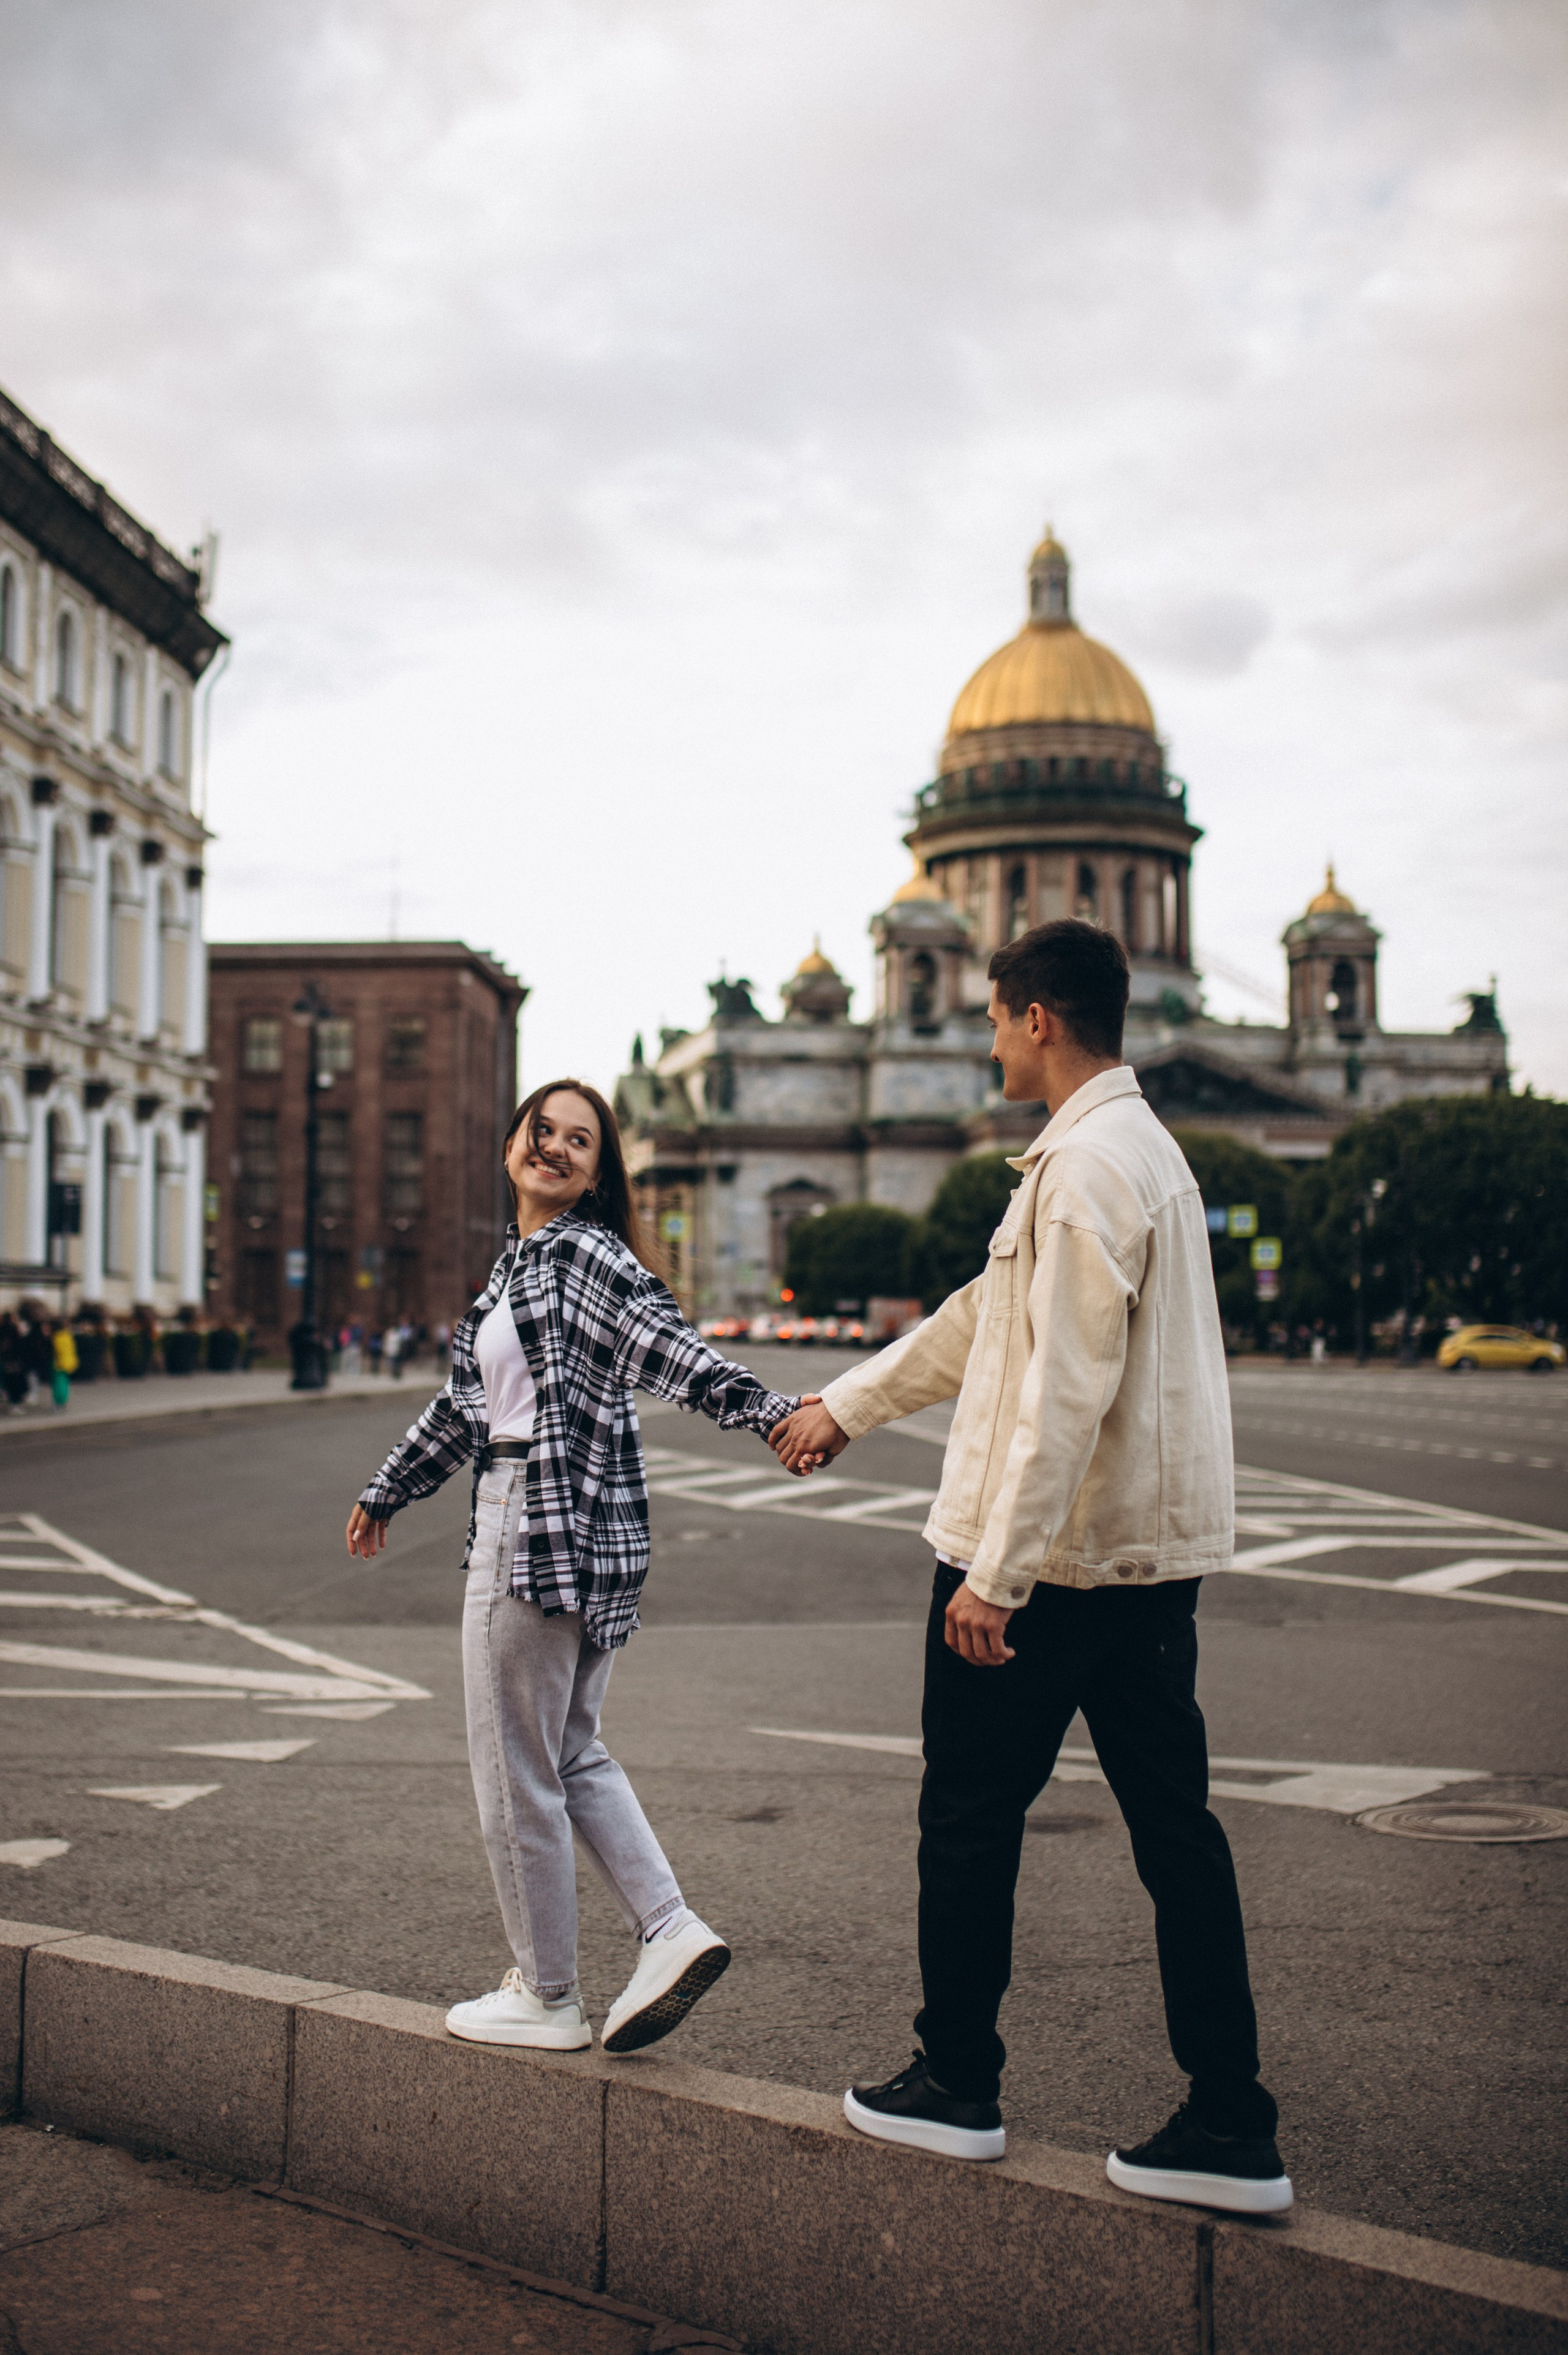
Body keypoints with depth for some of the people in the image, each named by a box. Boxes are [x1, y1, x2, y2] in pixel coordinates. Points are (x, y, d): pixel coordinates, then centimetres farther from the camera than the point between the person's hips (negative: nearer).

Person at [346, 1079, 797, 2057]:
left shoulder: (582, 1252, -11)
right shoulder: (519, 1261, 17)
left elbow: (673, 1347, -23)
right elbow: (465, 1400, 27)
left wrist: (774, 1412, -38)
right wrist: (389, 1491, 36)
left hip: (549, 1530, -10)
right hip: (524, 1523, 10)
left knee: (517, 1770, 2)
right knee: (572, 1753, 16)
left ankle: (547, 1996, 15)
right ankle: (671, 1931, 11)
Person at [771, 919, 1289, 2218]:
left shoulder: (1087, 1163, -16)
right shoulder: (1147, 1149, 16)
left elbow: (1069, 1387, -24)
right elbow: (987, 1317, 24)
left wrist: (995, 1573, -23)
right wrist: (845, 1405, 30)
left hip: (1048, 1558, -9)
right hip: (1155, 1551, 9)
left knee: (971, 1818, 8)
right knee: (1173, 1825, 9)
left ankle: (957, 2084, 22)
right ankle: (1230, 2127, 13)